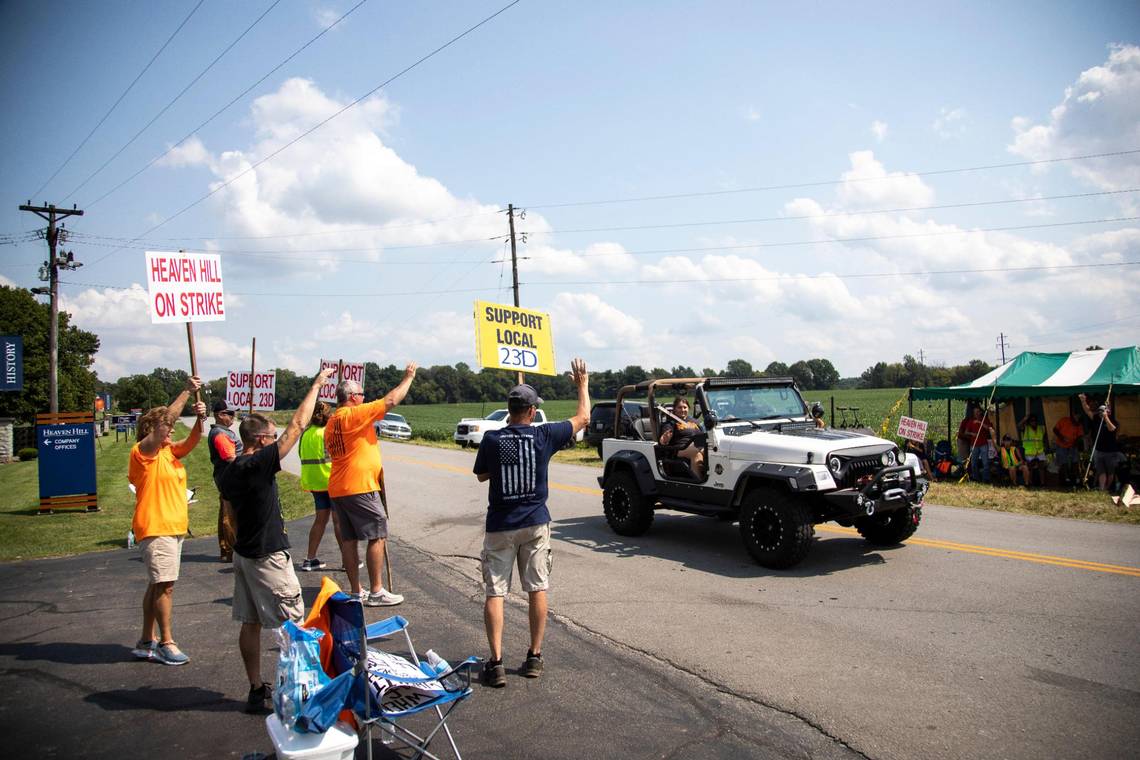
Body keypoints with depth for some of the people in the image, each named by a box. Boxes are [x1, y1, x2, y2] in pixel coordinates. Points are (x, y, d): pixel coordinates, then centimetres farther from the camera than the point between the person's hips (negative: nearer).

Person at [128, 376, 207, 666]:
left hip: (173, 527, 9)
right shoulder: (143, 451, -9)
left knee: (158, 584, 13)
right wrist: (187, 391, -18)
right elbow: (166, 417, -19)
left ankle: (146, 642, 22)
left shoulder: (168, 450, 13)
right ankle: (166, 642, -1)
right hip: (155, 528, -9)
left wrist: (200, 418, -19)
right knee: (164, 585, -8)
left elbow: (191, 441, -1)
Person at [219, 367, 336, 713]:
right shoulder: (259, 464, -20)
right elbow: (297, 425, -20)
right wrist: (318, 383, -14)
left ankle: (257, 690, 21)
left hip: (243, 553, 9)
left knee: (250, 623, 13)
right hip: (268, 556, -9)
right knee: (294, 624, 1)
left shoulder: (230, 472, 6)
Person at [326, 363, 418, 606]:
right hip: (360, 488, -9)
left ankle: (357, 591, 15)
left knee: (349, 539, 10)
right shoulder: (354, 414, -13)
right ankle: (376, 592, 0)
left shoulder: (332, 421, 15)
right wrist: (408, 377, -5)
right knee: (377, 537, -2)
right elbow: (390, 401, -16)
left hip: (337, 489, 9)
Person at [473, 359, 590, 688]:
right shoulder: (543, 436, -8)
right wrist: (582, 384, 19)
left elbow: (481, 475, 8)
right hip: (535, 524, 1)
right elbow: (583, 417, 6)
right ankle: (534, 657, 16)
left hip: (500, 526, -1)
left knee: (494, 592, 5)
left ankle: (496, 662, 0)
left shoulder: (492, 440, -10)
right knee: (537, 589, 12)